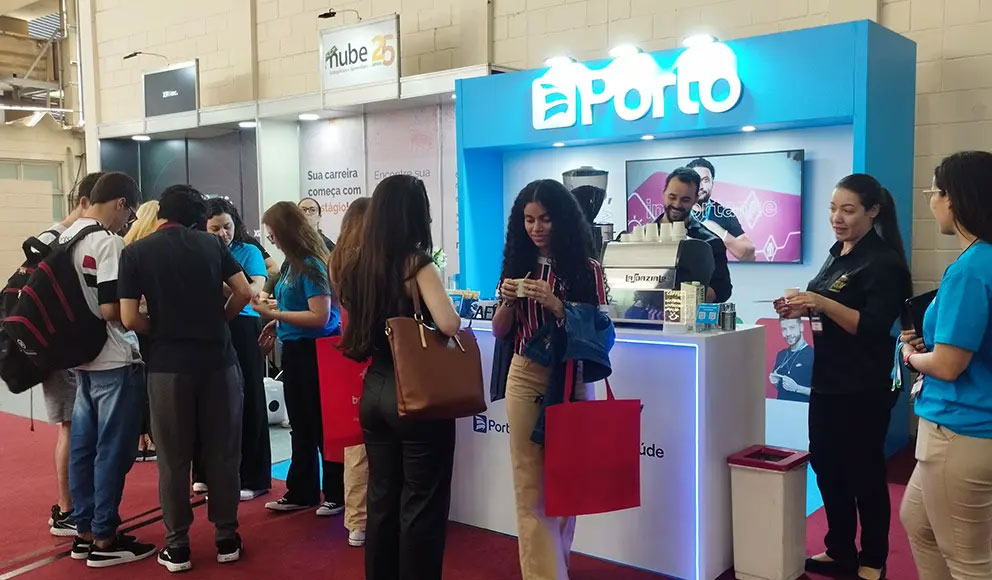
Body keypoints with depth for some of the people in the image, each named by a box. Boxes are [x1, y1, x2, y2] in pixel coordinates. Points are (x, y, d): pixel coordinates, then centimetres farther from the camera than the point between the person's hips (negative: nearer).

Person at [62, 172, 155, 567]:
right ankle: (104, 539, 8)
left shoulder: (65, 238, 10)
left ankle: (84, 531, 23)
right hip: (114, 360, -9)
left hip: (81, 357, 9)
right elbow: (111, 309, -23)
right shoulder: (108, 242, -17)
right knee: (112, 450, 0)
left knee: (83, 444, 13)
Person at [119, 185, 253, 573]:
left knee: (173, 458, 8)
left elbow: (130, 318, -7)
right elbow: (244, 293, 0)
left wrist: (160, 330, 11)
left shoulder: (136, 252, -2)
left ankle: (177, 546, 15)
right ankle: (227, 538, 17)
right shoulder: (212, 244, 3)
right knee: (223, 452, 9)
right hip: (218, 359, 2)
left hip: (169, 364, -1)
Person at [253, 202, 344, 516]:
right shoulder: (293, 263, 6)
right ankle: (300, 492, 30)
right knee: (301, 426, 17)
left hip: (314, 352, -9)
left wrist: (274, 314, -21)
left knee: (322, 426, 4)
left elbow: (320, 316, -24)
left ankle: (336, 495, 18)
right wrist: (276, 320, 4)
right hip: (295, 351, 9)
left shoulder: (310, 265, -19)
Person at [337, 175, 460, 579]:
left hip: (374, 390, 7)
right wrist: (455, 308, -7)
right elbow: (448, 324, -27)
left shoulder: (356, 269, 6)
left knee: (381, 499, 17)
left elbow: (353, 341, 13)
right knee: (422, 505, 5)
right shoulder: (416, 265, -15)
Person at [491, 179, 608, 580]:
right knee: (531, 484, 1)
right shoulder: (517, 264, 5)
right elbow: (499, 332, 10)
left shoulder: (586, 268, -4)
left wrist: (554, 304, -20)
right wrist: (507, 301, -10)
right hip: (525, 378, 2)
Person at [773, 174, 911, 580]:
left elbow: (874, 328, -21)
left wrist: (822, 303, -30)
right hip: (828, 382, 8)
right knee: (826, 467, 14)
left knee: (864, 472, 4)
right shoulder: (838, 253, 11)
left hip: (864, 389, -8)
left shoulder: (883, 262, -13)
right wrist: (801, 308, 2)